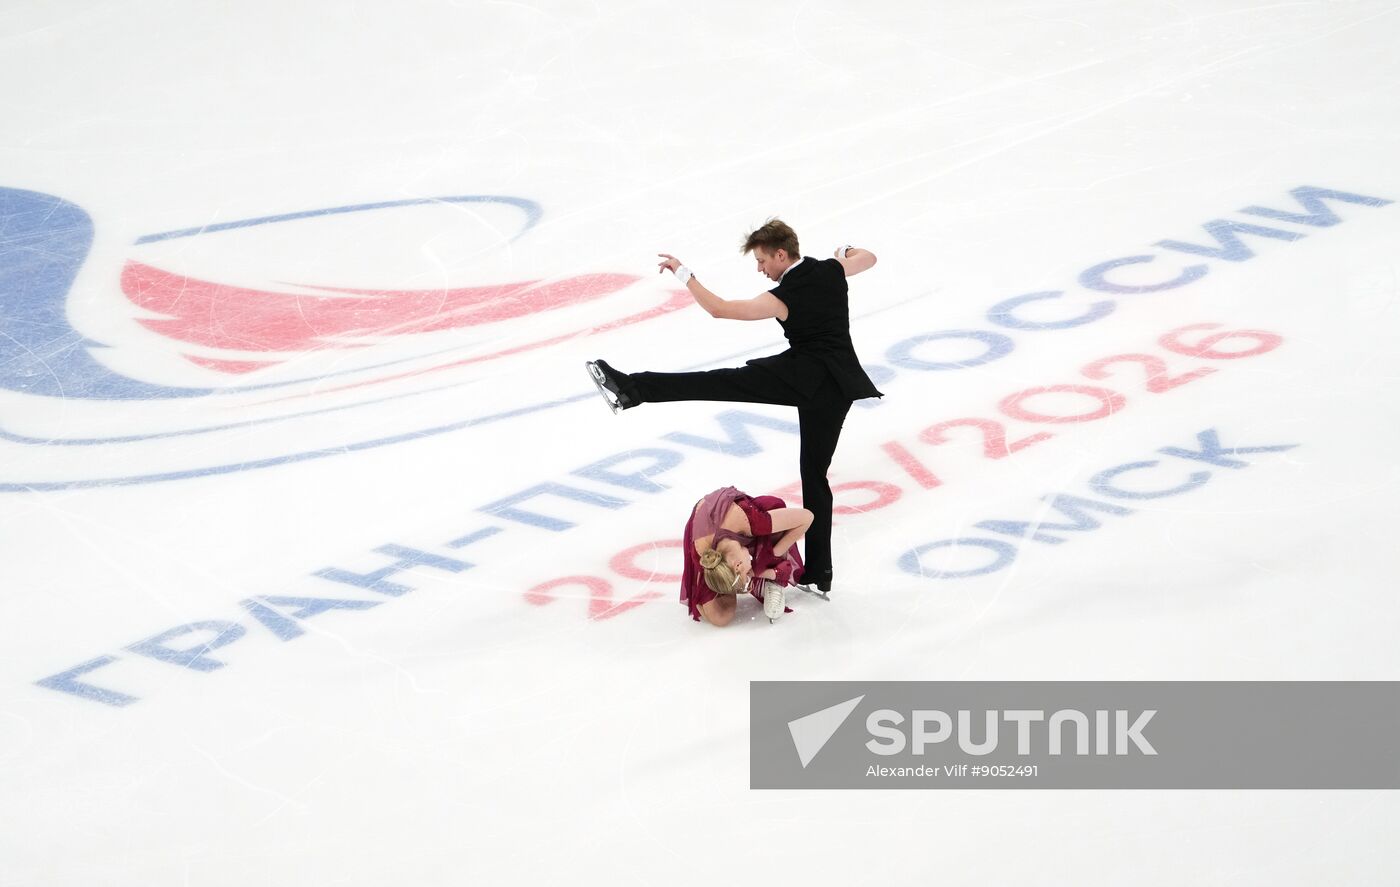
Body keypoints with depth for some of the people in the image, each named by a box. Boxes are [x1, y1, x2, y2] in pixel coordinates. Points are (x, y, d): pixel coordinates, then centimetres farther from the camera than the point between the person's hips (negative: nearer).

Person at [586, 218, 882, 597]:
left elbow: (719, 309, -14)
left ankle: (632, 388, -29)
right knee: (815, 473, 11)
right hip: (837, 388, 7)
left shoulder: (782, 299, -11)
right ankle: (819, 574, 12)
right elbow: (869, 258, 27)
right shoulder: (831, 270, 7)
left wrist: (683, 273, -6)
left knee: (722, 382, -14)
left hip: (804, 375, -7)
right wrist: (845, 250, 49)